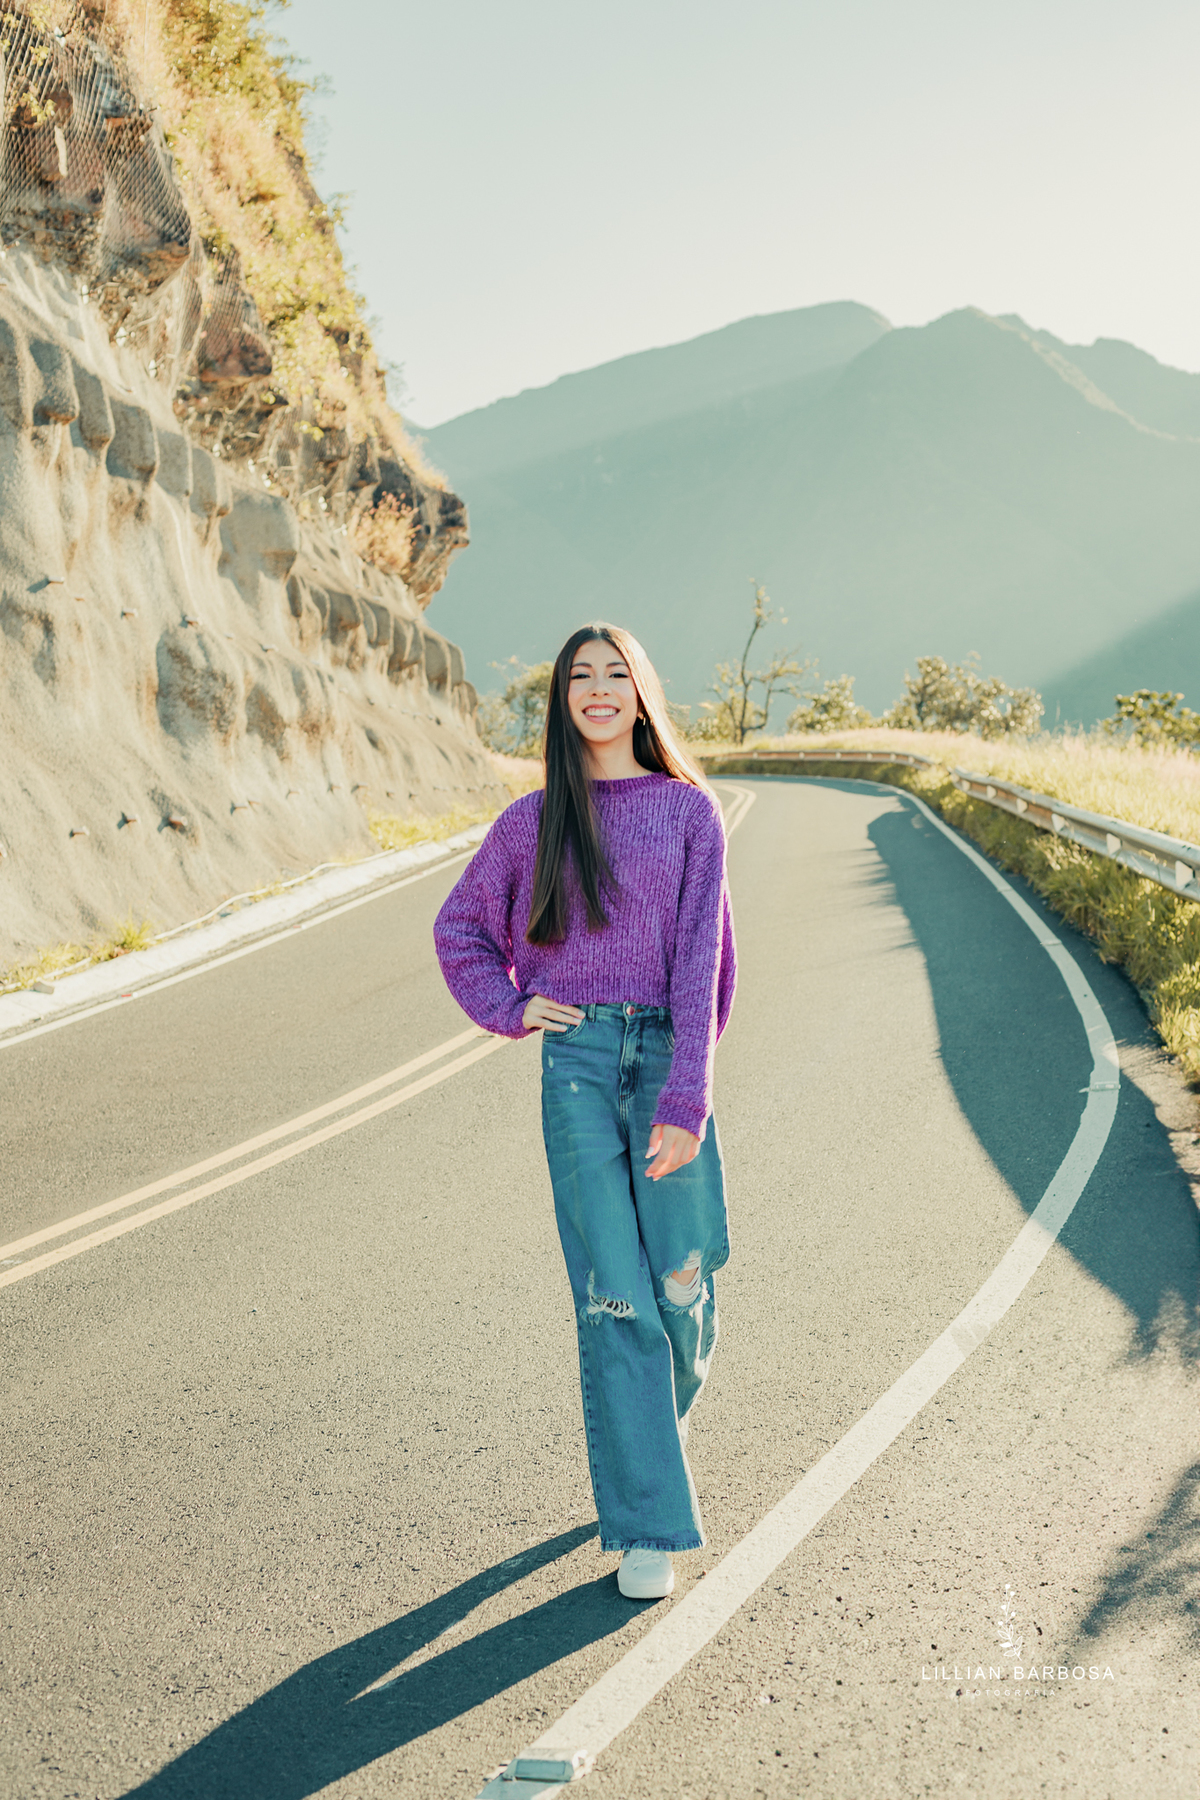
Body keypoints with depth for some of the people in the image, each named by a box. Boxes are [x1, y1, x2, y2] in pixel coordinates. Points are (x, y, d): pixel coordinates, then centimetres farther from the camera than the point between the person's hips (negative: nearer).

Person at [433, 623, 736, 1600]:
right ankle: (647, 1526, 3)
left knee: (683, 1282, 2)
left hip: (667, 1054, 0)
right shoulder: (534, 821, 8)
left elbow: (700, 957, -4)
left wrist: (686, 1100, -13)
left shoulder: (690, 810, 4)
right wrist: (509, 1007, 5)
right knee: (613, 1295, -3)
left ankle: (659, 1424, 36)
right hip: (577, 1061, 0)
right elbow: (460, 927, 22)